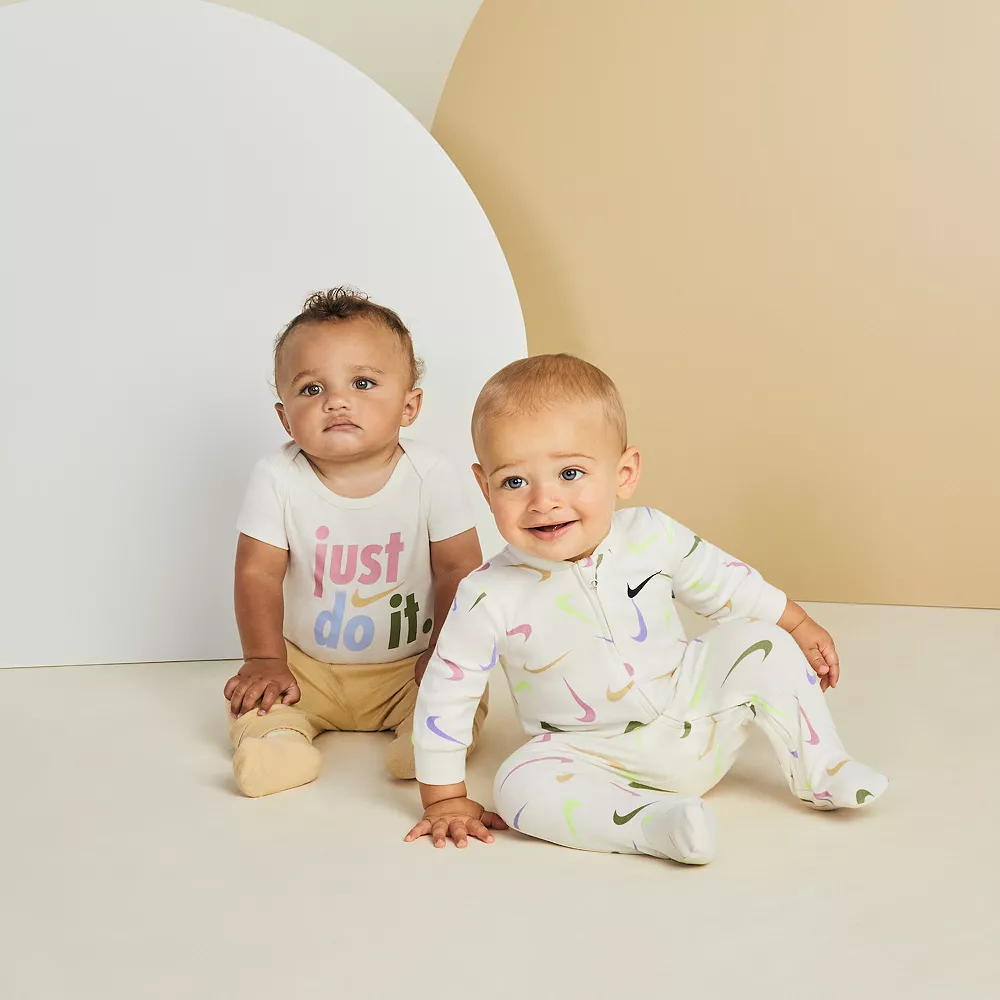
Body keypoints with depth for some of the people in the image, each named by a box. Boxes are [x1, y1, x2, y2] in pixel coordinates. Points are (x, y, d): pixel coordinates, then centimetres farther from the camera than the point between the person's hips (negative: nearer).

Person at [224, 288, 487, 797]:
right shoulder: (277, 479, -13)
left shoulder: (429, 475, -14)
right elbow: (258, 574, -10)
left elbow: (459, 569, -9)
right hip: (307, 665, 1)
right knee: (252, 696, -18)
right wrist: (264, 660, -15)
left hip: (408, 666, -1)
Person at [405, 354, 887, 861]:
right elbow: (445, 695, -11)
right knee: (519, 783, -29)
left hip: (696, 713, 3)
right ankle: (656, 822, -35)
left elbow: (725, 582, 6)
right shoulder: (489, 598, -20)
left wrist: (798, 625, 13)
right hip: (597, 757, -2)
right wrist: (445, 798, -7)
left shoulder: (652, 536, -13)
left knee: (759, 643, -13)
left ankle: (821, 773, 1)